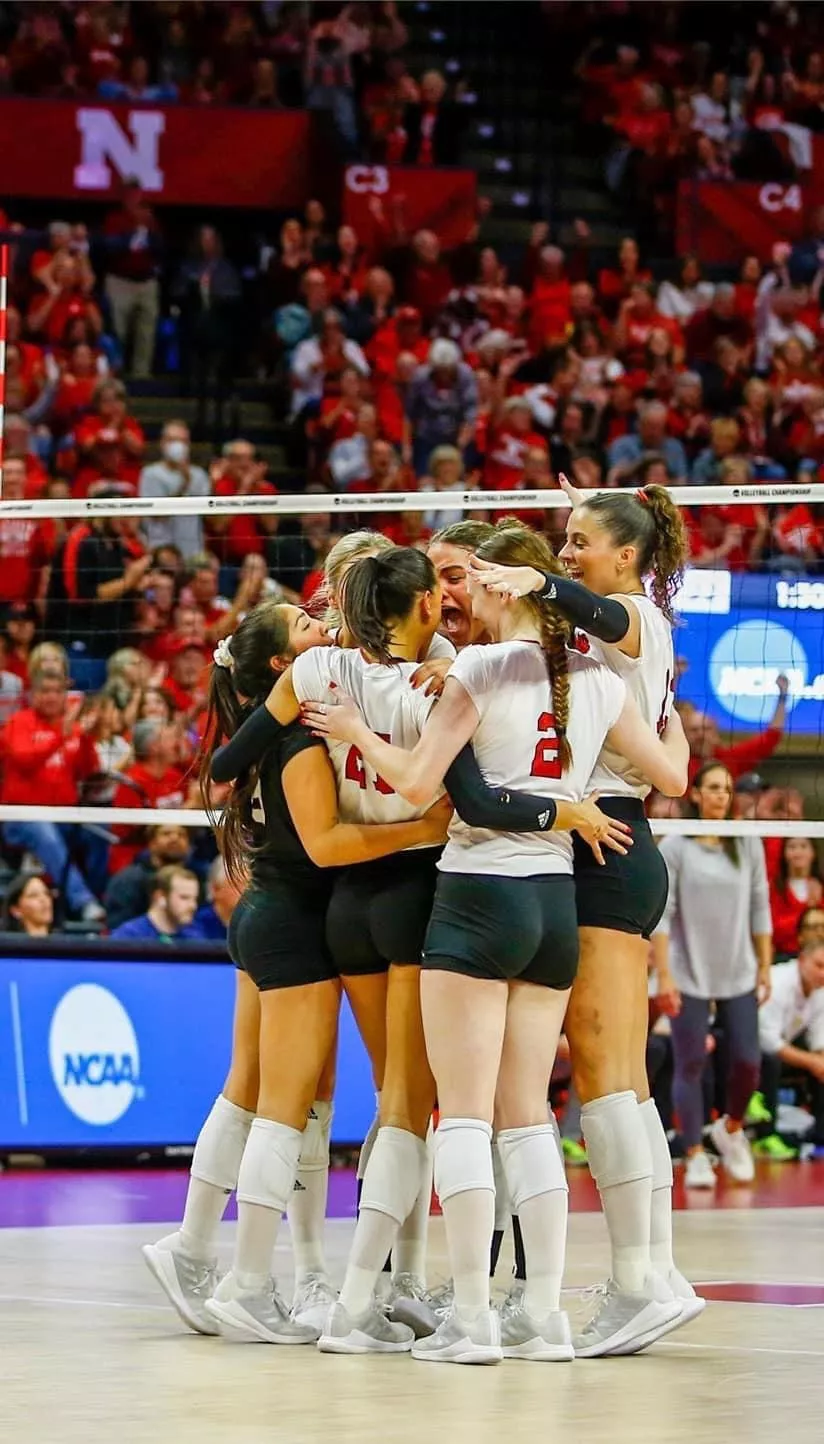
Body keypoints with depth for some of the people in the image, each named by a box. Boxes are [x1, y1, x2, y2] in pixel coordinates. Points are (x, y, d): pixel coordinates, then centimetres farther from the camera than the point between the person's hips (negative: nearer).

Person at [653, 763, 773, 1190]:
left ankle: (731, 1129, 25)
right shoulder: (675, 847, -4)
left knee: (747, 1061, -3)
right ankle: (695, 1155, 7)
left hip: (739, 975, 2)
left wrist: (765, 967, 5)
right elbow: (661, 914, -6)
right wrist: (663, 975, -12)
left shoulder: (747, 845, 5)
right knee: (690, 1066, -2)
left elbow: (760, 909, 8)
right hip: (689, 975, -2)